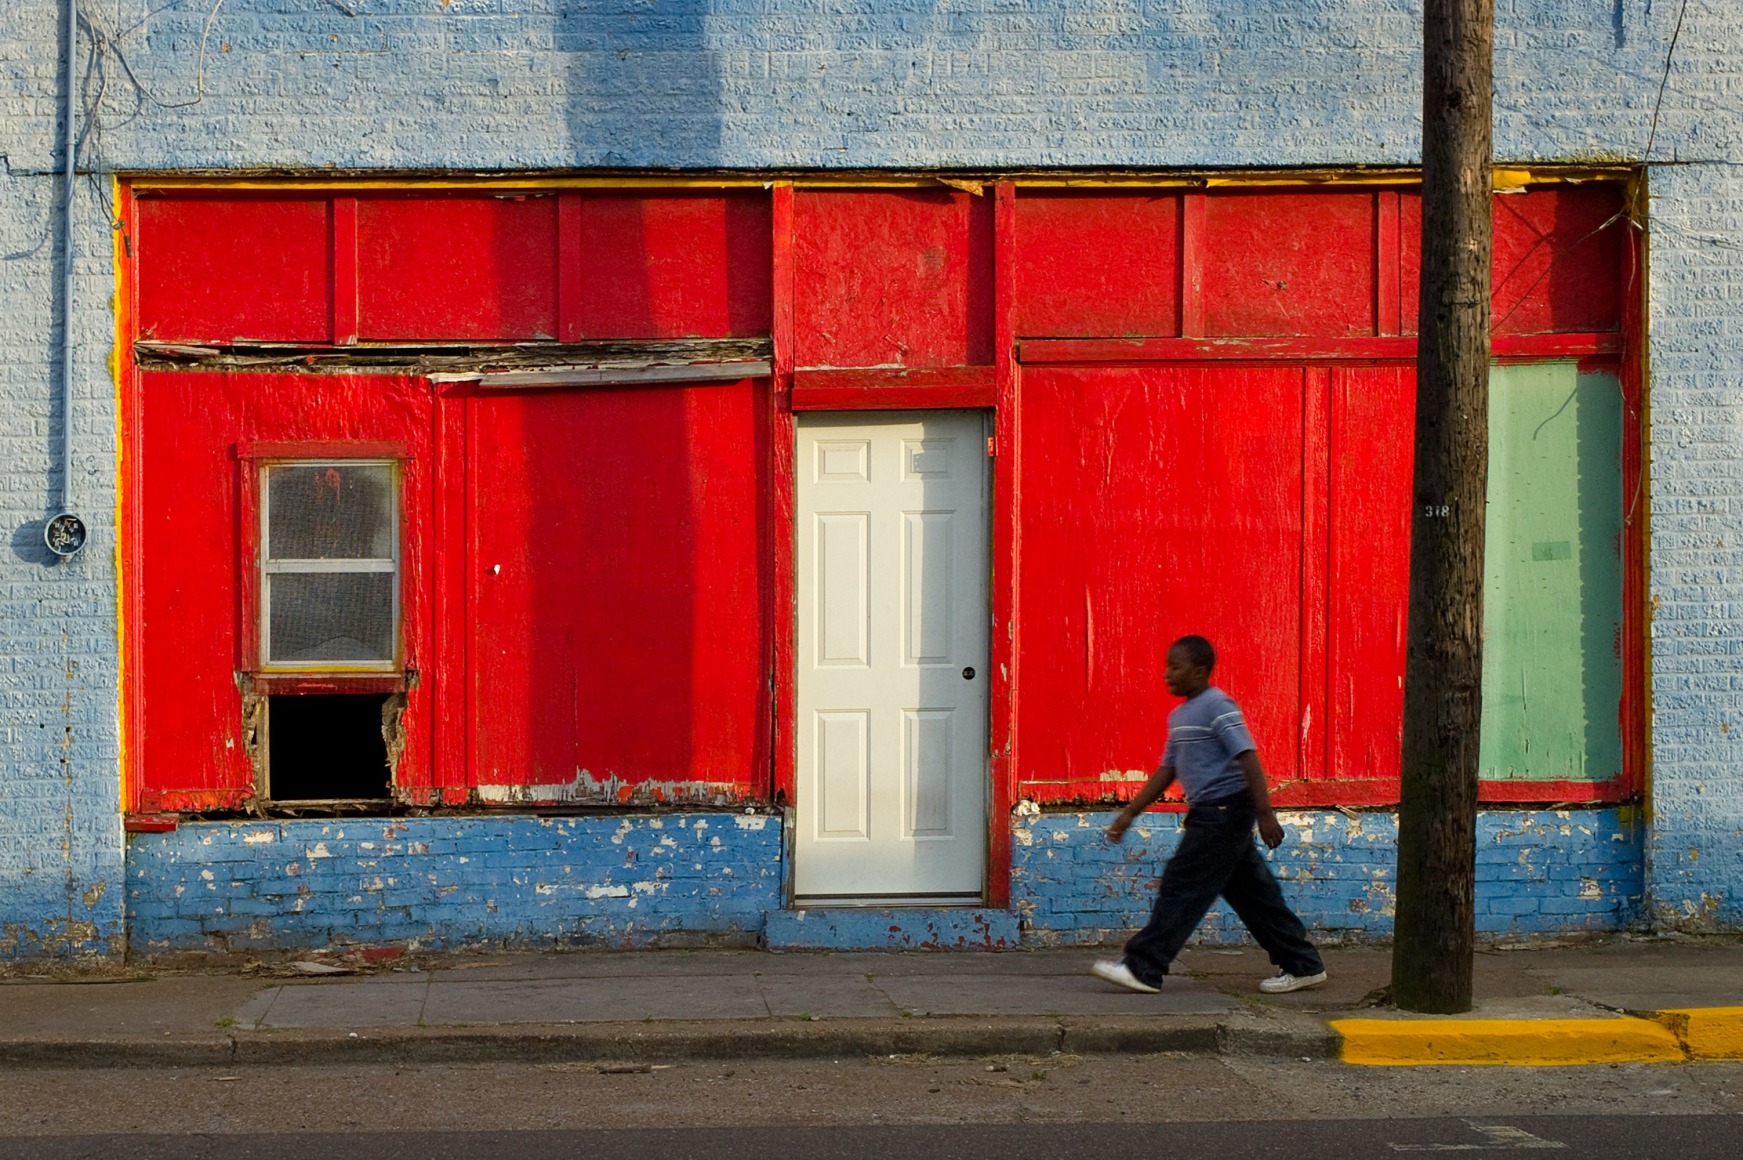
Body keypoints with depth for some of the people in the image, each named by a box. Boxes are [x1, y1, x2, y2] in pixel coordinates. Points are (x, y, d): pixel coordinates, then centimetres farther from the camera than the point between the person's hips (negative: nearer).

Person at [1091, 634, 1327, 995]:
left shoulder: (1217, 706, -13)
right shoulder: (1180, 715, 16)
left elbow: (1248, 758, -19)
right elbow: (1167, 770, 20)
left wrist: (1265, 814, -24)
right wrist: (1129, 813, 18)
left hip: (1224, 810, -10)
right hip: (1212, 814, 10)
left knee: (1183, 886, -9)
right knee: (1251, 893, 11)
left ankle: (1142, 968, -8)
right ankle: (1301, 965, 18)